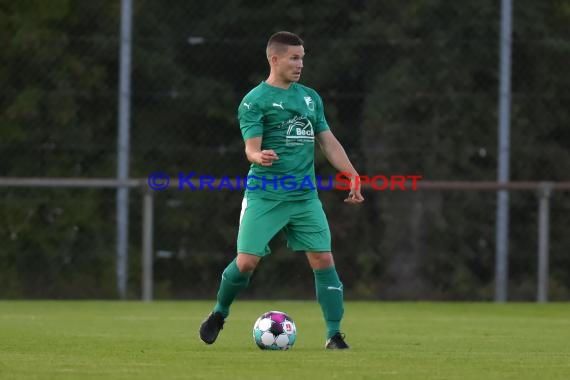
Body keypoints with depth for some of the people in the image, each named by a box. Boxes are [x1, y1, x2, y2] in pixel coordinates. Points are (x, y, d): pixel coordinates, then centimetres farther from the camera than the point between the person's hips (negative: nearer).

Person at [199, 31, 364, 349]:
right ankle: (219, 315, 19)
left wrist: (352, 175, 10)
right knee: (247, 261, -8)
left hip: (305, 195, 4)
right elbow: (252, 147, -11)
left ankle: (334, 334, 0)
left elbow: (328, 142, 18)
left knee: (324, 259, -6)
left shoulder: (311, 98, 15)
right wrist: (259, 157, -34)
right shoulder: (255, 101, -3)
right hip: (264, 195, -4)